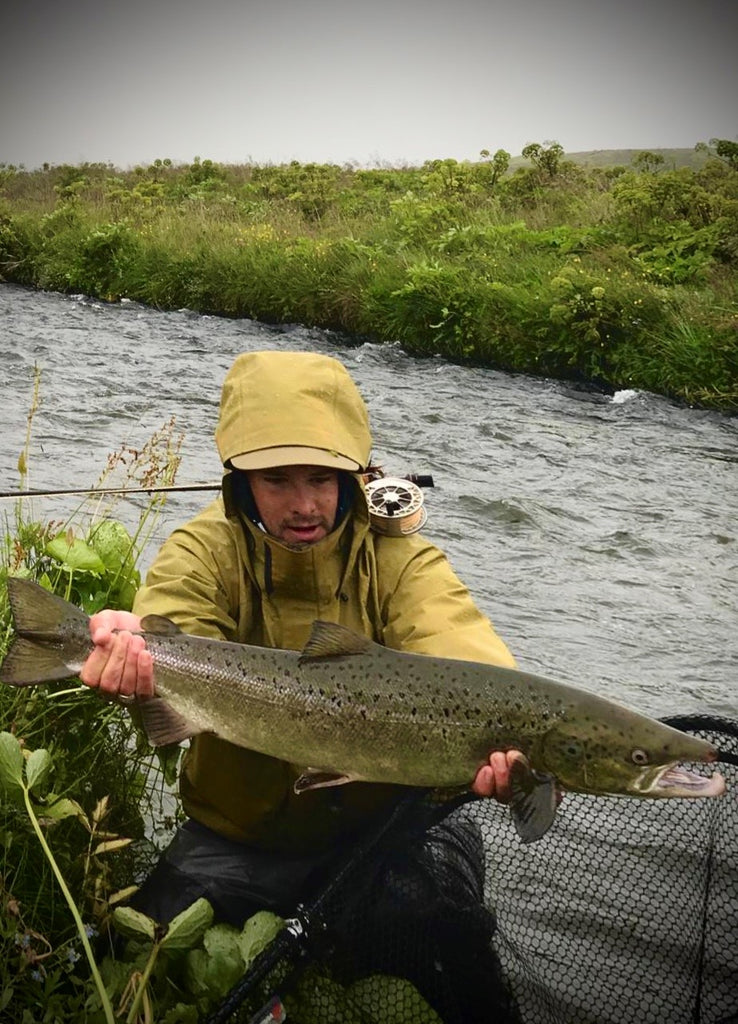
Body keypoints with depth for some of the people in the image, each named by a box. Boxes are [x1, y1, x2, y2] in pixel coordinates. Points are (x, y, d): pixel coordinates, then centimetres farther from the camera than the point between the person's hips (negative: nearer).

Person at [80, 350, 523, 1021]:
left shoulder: (402, 563, -10)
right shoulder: (205, 555, -9)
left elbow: (462, 653, -30)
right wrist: (130, 650, -56)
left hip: (380, 823, -1)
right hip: (235, 835, 1)